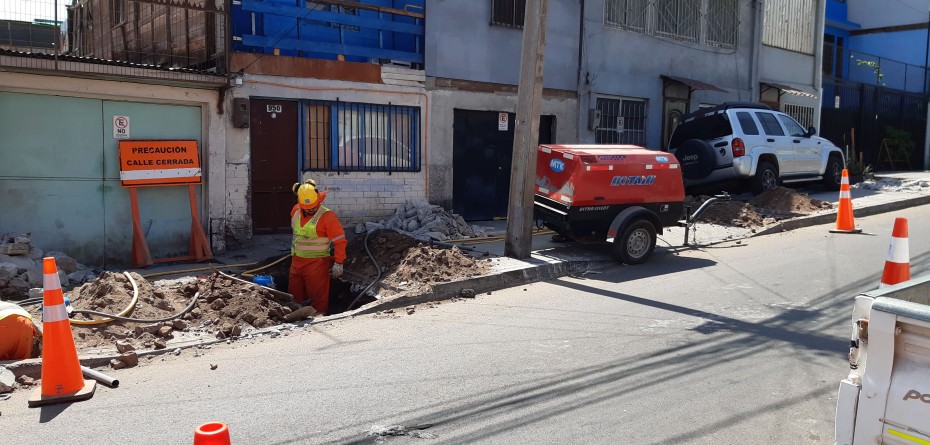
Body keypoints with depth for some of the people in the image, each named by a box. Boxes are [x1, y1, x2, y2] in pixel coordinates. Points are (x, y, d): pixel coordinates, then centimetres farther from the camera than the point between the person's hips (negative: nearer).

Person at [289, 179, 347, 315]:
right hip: (297, 261, 7)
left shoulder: (327, 216, -17)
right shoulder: (296, 212, 3)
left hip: (317, 262, -7)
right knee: (295, 294, 15)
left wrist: (338, 263, -18)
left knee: (318, 297, -2)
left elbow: (340, 241, -17)